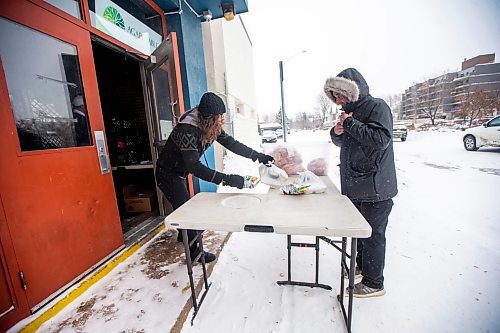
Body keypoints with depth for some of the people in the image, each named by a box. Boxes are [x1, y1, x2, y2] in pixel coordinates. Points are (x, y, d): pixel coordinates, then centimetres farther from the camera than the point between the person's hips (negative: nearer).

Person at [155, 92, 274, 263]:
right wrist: (226, 179, -45)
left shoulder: (211, 126, -11)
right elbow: (194, 166, -41)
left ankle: (183, 235, 50)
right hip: (167, 174, -8)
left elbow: (231, 143, -10)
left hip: (179, 173, 8)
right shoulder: (187, 131, -35)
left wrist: (258, 156, -14)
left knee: (185, 206, 23)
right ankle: (193, 252, 19)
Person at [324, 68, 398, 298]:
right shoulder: (351, 111, 15)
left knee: (373, 235, 5)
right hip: (355, 186, 8)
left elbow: (380, 139, -25)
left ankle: (374, 283, 23)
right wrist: (337, 132, -2)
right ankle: (362, 266, 42)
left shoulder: (377, 107, -11)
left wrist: (350, 124, -18)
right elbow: (342, 141, 20)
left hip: (375, 188, -8)